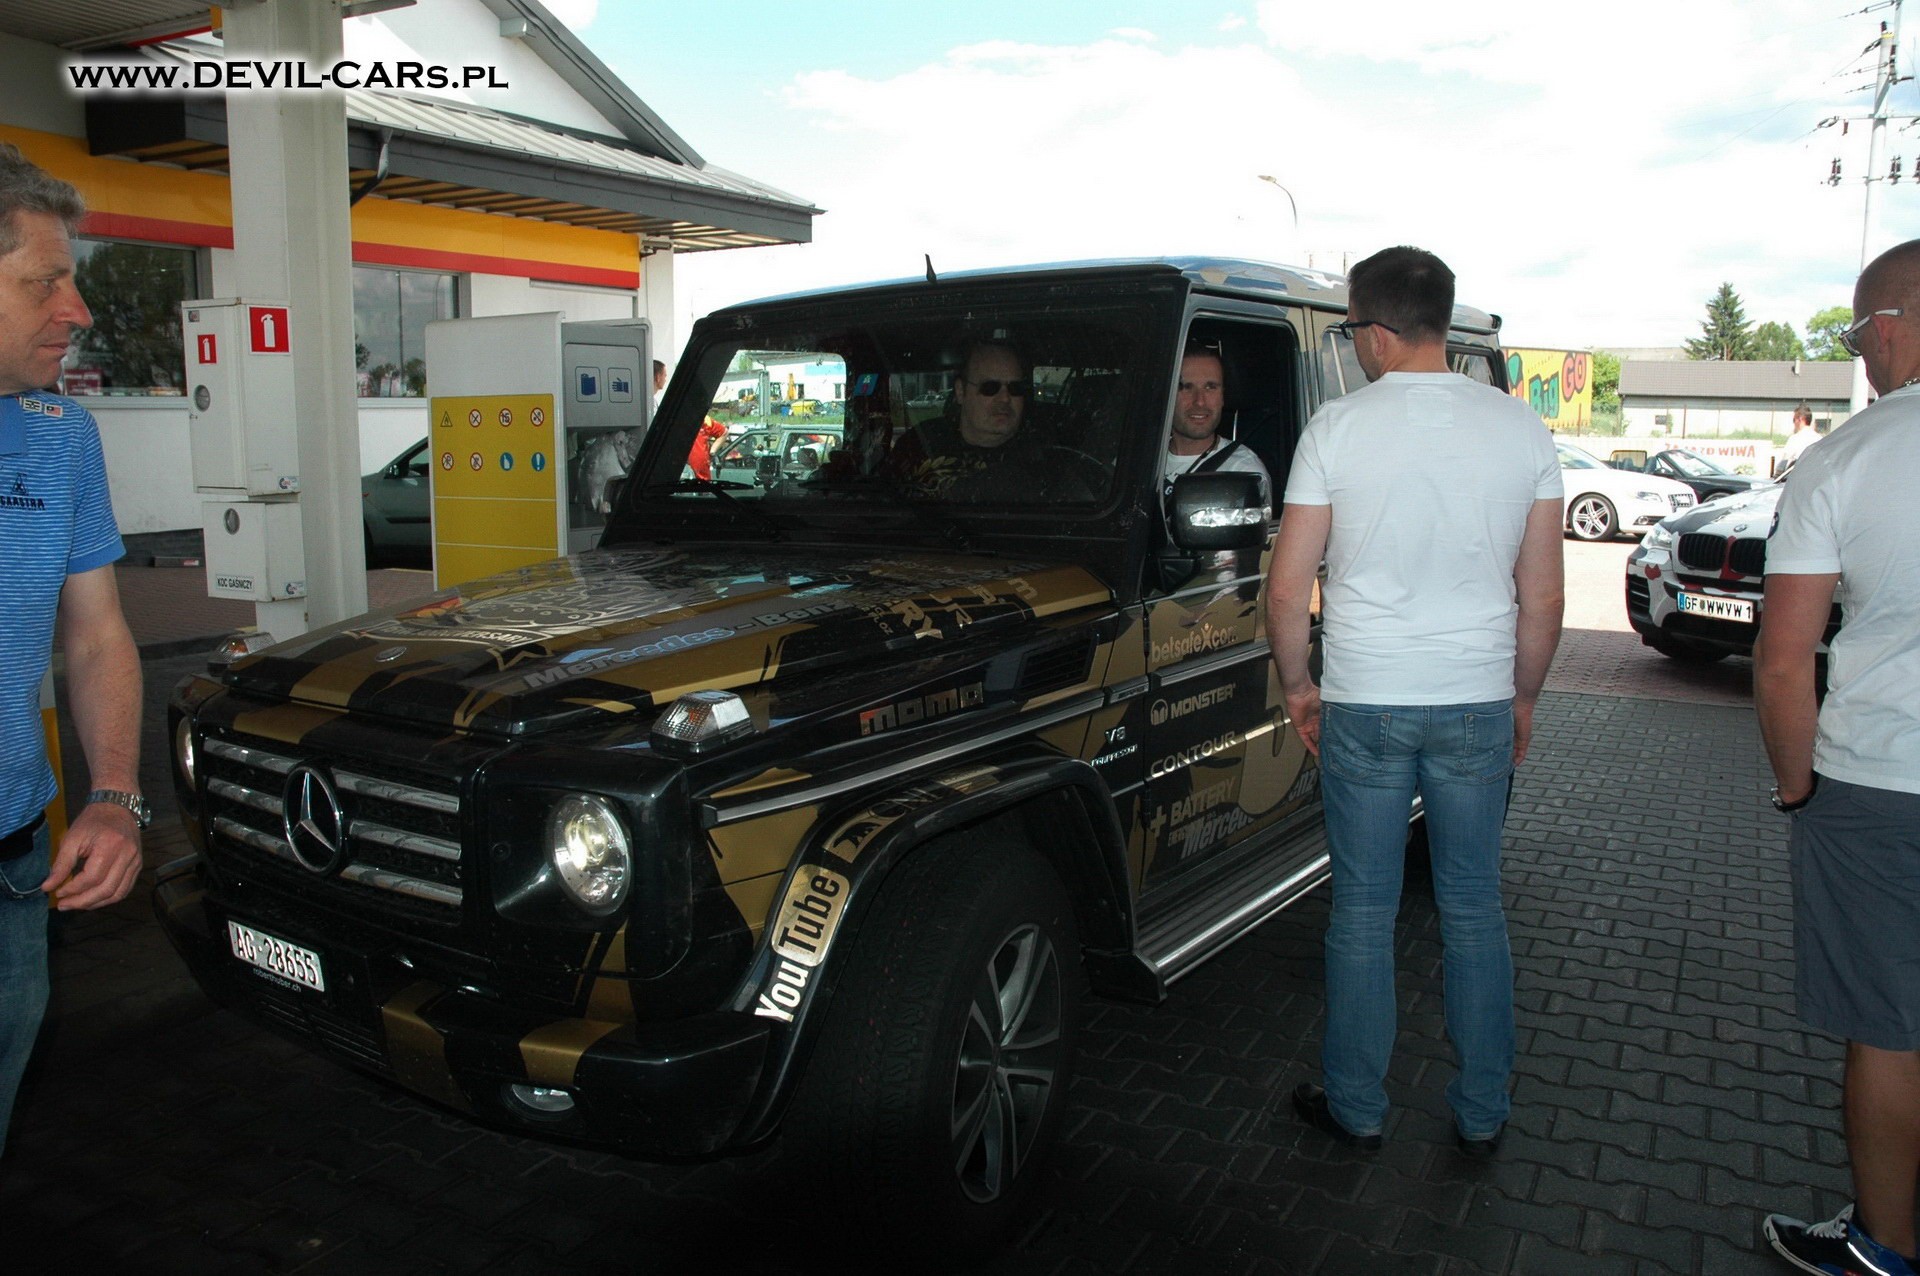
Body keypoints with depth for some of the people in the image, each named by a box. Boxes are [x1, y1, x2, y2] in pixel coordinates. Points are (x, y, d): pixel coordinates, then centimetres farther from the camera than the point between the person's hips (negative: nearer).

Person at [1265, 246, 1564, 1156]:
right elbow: (1541, 595, 2)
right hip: (1478, 705, 2)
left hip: (1363, 707, -2)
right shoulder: (1521, 429, -1)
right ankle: (1482, 1116, 26)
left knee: (1362, 912, 10)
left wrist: (1295, 684, 7)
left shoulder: (1337, 428, -9)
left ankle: (1357, 1108, 23)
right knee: (1475, 911, 14)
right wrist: (1523, 697, 16)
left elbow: (1288, 587, -8)